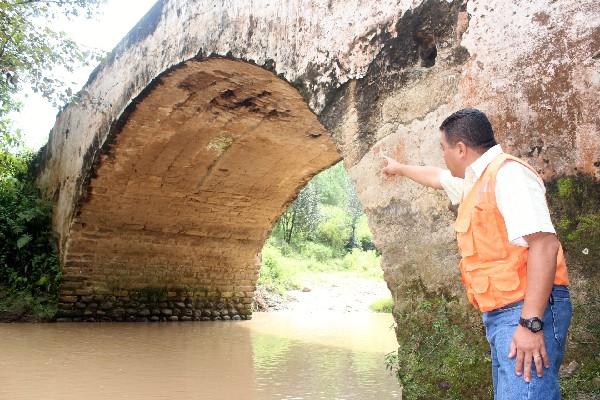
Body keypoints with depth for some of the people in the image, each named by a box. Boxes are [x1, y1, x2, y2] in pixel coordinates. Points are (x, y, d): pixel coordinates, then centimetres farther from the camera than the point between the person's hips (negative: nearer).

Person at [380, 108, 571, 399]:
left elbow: (544, 244, -22)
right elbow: (436, 177, 39)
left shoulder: (508, 173, -13)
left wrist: (531, 322, -25)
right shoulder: (477, 180, 18)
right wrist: (399, 168, 55)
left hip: (528, 310, -9)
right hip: (500, 312, 10)